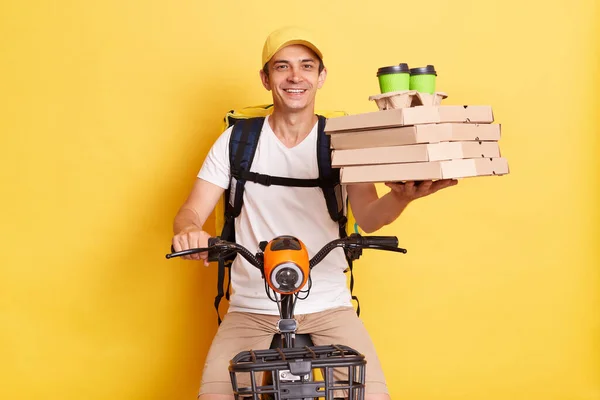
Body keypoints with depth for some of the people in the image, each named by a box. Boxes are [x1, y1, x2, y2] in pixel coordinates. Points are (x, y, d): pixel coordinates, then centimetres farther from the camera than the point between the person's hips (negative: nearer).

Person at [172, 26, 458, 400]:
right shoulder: (238, 140, 2)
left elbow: (368, 217, -10)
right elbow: (192, 212, -1)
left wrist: (401, 196, -33)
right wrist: (188, 230, -26)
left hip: (328, 309, 0)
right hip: (251, 311, 0)